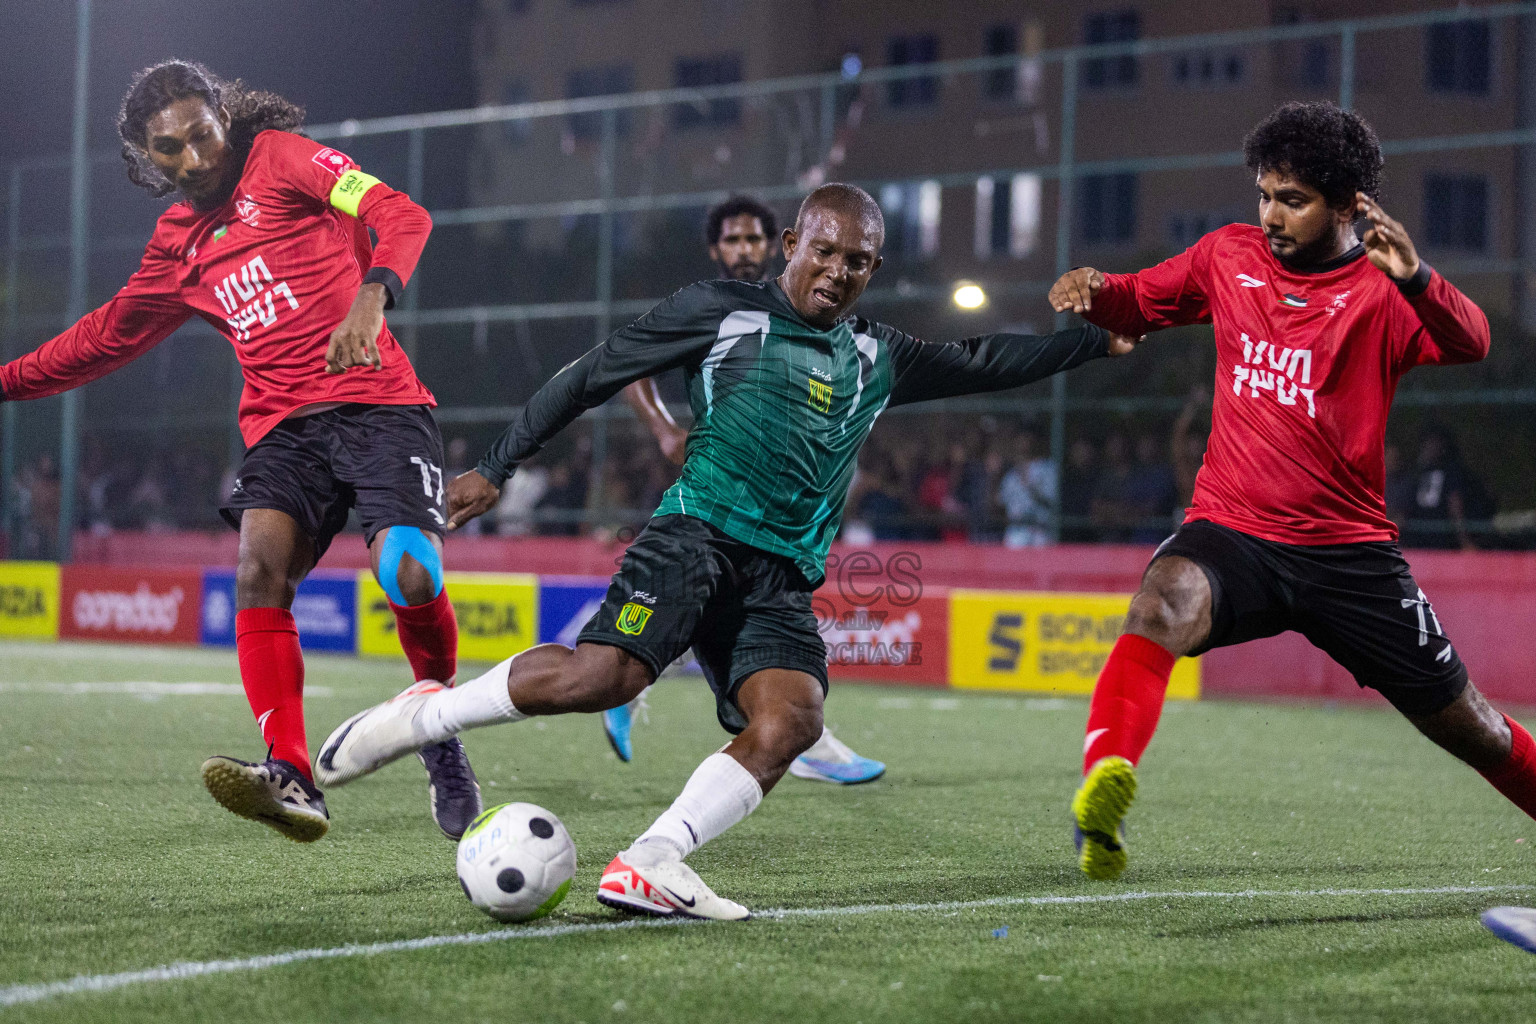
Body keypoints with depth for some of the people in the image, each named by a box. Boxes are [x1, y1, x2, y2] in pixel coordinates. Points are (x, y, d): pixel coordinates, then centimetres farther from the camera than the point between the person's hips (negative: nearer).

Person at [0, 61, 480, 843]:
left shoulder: (281, 160, 2)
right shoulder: (178, 240, 21)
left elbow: (400, 216, -12)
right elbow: (110, 334, 35)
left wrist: (371, 297, -31)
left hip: (377, 405, -5)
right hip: (283, 423, 5)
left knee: (410, 577, -24)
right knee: (259, 569, -22)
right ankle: (290, 779, -32)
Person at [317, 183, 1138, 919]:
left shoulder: (877, 360, 21)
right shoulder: (723, 311, 6)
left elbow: (981, 365, 34)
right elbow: (592, 376, 9)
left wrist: (1096, 340, 30)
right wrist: (496, 469, 7)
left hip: (785, 579, 5)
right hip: (699, 533, -5)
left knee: (789, 722, -22)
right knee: (602, 676, -28)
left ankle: (647, 866, -26)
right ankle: (423, 715, -7)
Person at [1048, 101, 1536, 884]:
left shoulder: (1380, 288, -5)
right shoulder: (1229, 256, 7)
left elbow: (1469, 344, -24)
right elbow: (1142, 303, 21)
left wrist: (1415, 279, -44)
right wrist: (1096, 291, -3)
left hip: (1348, 553, -1)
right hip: (1231, 533, 1)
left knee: (1467, 727, 7)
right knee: (1164, 603, -35)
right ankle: (1104, 786, -51)